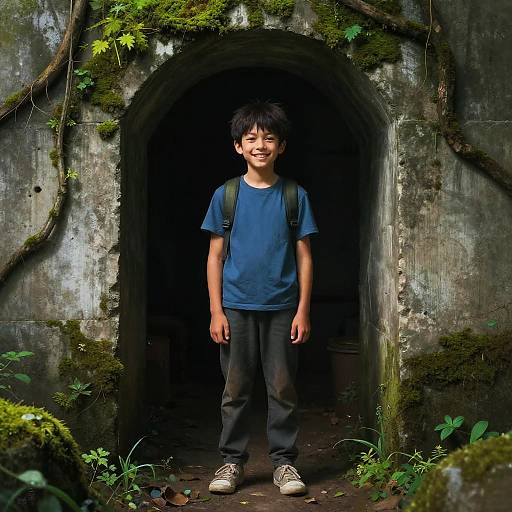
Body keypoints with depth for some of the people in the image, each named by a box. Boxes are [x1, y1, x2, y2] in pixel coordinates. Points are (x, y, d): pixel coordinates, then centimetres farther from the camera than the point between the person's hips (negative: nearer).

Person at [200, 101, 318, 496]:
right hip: (236, 307, 0)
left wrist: (303, 311, -3)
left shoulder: (295, 196, 3)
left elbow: (304, 257, 4)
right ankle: (233, 461, 17)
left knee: (283, 389, 5)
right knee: (235, 389, 6)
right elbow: (215, 256, 4)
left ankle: (284, 462, 16)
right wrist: (216, 311, -3)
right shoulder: (225, 195, 3)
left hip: (282, 308, 0)